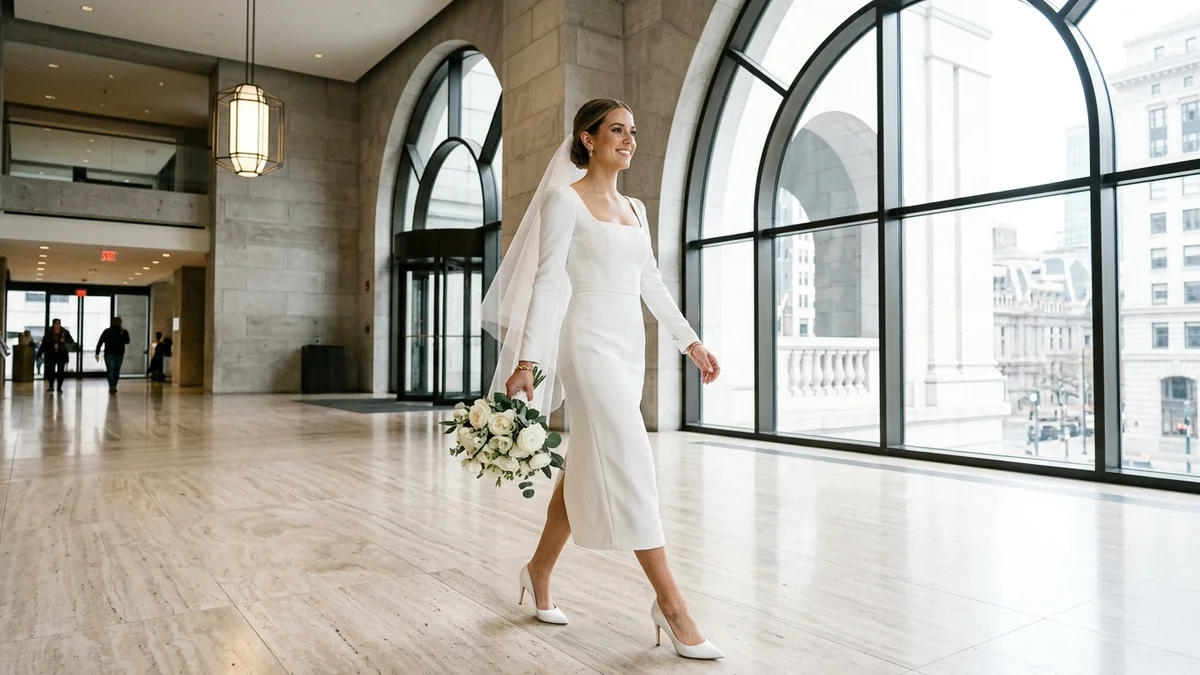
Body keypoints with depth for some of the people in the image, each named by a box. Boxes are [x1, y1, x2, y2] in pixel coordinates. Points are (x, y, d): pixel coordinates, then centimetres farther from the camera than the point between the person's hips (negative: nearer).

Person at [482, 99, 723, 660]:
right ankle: (670, 603, -3)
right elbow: (547, 280, -11)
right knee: (629, 462, -10)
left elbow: (651, 284, 18)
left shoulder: (635, 208, 17)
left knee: (588, 466, 12)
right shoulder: (565, 199, -3)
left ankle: (539, 571, 29)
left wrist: (691, 341, 13)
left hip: (629, 346, 8)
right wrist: (527, 359, -17)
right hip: (588, 341, -8)